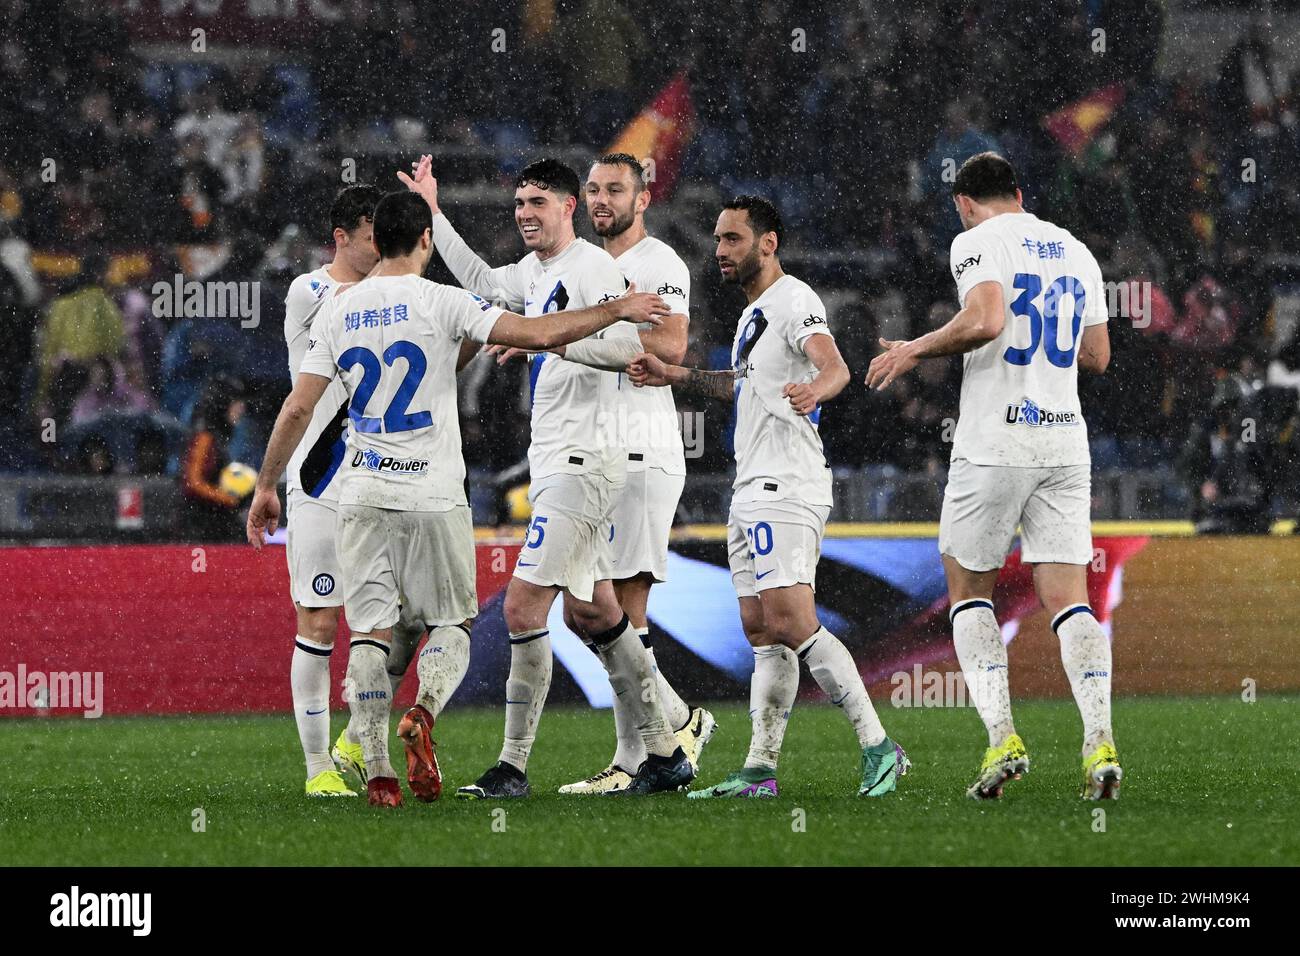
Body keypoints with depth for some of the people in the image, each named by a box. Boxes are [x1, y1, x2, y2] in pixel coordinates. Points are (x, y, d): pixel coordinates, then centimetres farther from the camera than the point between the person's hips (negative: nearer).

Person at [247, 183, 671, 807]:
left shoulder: (337, 311, 5)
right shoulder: (439, 302, -6)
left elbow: (298, 408, 2)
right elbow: (539, 334, -13)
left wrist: (267, 487, 11)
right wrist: (615, 311, 0)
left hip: (363, 494, 3)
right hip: (432, 496, -3)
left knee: (370, 632, 4)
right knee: (451, 624, 10)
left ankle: (377, 773, -4)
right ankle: (423, 714, -19)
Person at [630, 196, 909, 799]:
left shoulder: (793, 302, -11)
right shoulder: (754, 314, 20)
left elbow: (834, 367, -29)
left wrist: (813, 389, -51)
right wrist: (674, 377, 36)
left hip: (785, 489, -10)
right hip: (751, 492, 10)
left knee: (791, 623, -19)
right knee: (761, 631, 7)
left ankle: (878, 747, -18)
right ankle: (760, 770, 7)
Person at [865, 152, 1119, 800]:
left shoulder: (977, 241, -5)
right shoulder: (1074, 250, 15)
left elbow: (986, 320, -22)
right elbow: (1097, 356, 18)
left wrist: (915, 351, -8)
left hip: (995, 443, -5)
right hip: (1065, 442, 5)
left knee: (969, 591, 8)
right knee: (1067, 597, 3)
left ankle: (1002, 739, -5)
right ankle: (1100, 743, -14)